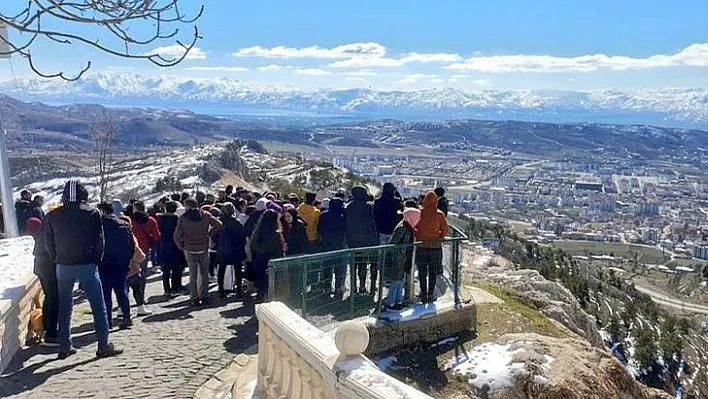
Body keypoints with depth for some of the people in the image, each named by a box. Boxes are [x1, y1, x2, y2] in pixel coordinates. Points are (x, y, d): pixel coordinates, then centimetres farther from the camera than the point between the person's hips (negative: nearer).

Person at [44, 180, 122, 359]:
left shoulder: (53, 215, 2)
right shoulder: (92, 212, -7)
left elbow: (50, 244, 6)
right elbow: (99, 241, -5)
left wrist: (58, 260, 17)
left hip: (63, 266, 4)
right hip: (87, 265, -3)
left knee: (64, 307, 14)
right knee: (98, 306, 3)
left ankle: (65, 347, 19)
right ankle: (103, 346, 5)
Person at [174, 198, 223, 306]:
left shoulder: (183, 218, -8)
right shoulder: (206, 215, -3)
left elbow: (177, 236, -10)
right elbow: (218, 225, -4)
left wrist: (181, 246, 4)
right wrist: (209, 234, 5)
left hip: (190, 250, -1)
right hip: (204, 249, 1)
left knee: (193, 275, 9)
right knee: (204, 274, 11)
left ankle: (194, 298, 9)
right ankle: (204, 297, 12)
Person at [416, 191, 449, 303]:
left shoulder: (419, 212, -9)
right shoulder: (440, 214, -8)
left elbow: (413, 228, -8)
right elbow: (445, 230, -3)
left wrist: (417, 236, 8)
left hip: (421, 245, 0)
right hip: (435, 246, 0)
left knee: (422, 272, 10)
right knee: (433, 272, 11)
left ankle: (424, 295, 14)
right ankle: (431, 295, 15)